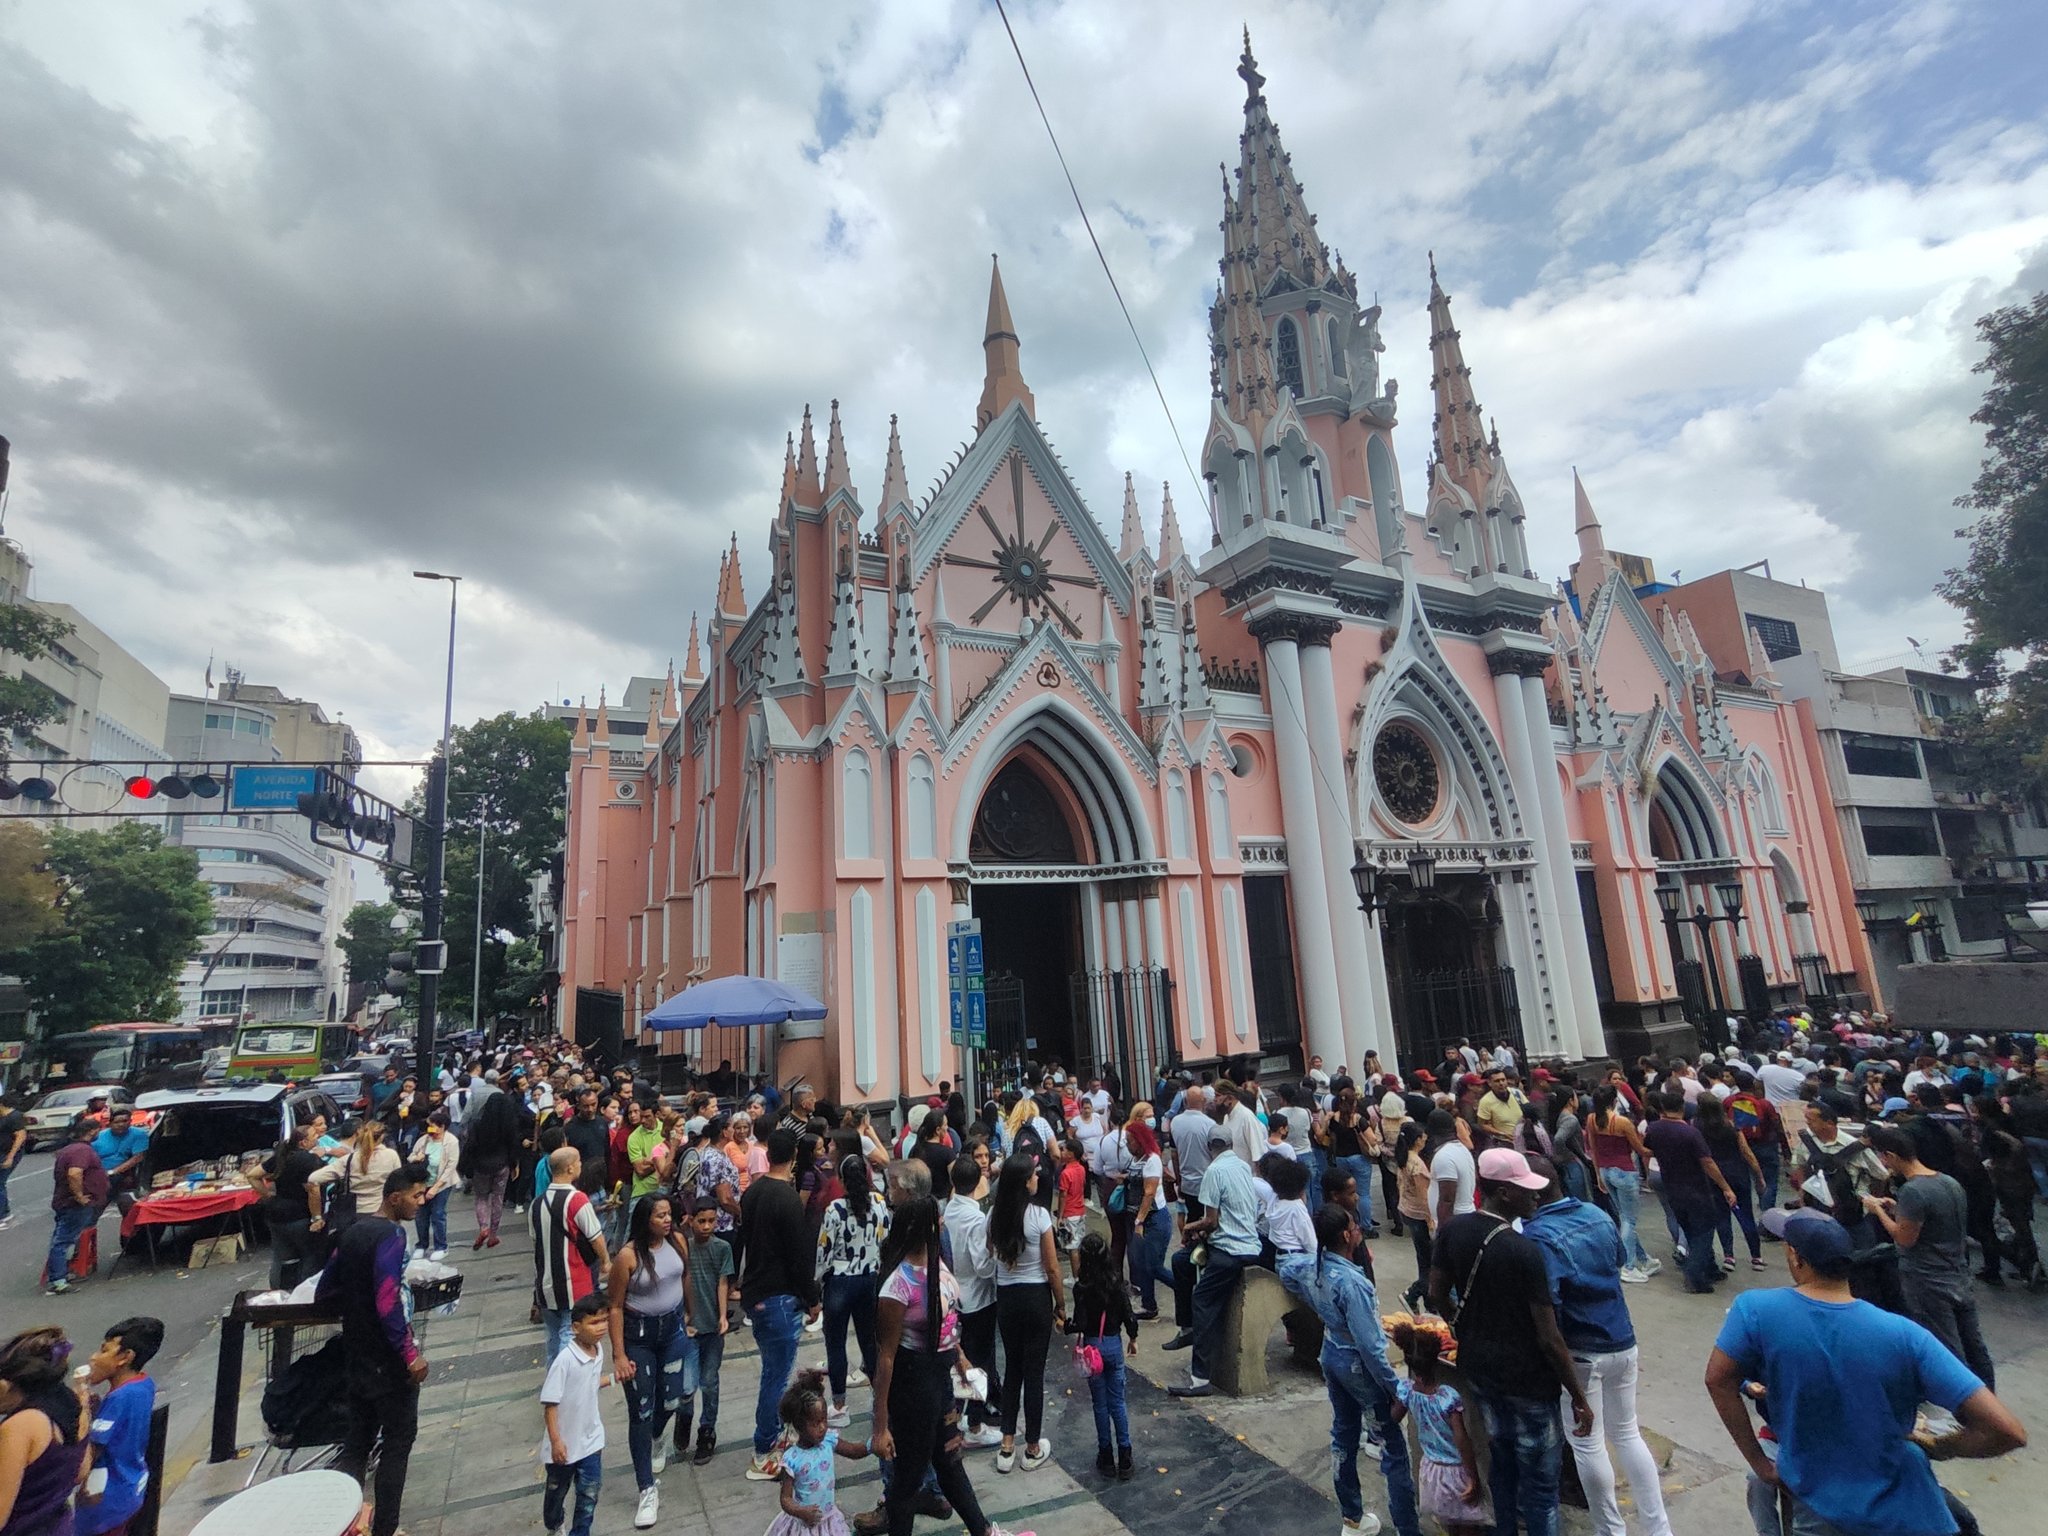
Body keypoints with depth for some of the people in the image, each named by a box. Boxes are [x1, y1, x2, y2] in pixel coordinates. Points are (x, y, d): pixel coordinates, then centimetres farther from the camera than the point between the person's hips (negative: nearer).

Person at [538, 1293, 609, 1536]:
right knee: (557, 1490, 22)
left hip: (590, 1439, 4)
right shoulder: (565, 1359, -30)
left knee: (589, 1492, 10)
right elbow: (549, 1403, -23)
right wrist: (555, 1441, -21)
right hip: (564, 1442, -4)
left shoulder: (598, 1351, -8)